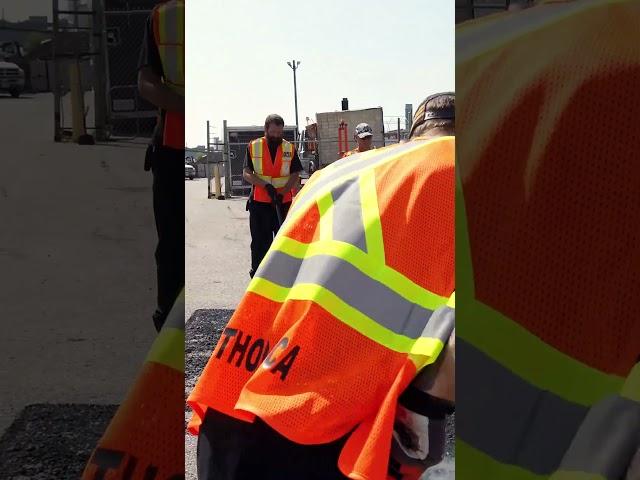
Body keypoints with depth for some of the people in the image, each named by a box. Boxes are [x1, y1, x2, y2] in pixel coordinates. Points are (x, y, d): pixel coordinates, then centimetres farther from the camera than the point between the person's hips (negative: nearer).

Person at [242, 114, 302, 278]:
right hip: (259, 203, -1)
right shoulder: (253, 147, 2)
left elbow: (295, 176, 0)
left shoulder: (290, 149, 4)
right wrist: (266, 185, -17)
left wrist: (282, 193, -15)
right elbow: (246, 173, -2)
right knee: (259, 241, 4)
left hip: (284, 203, 1)